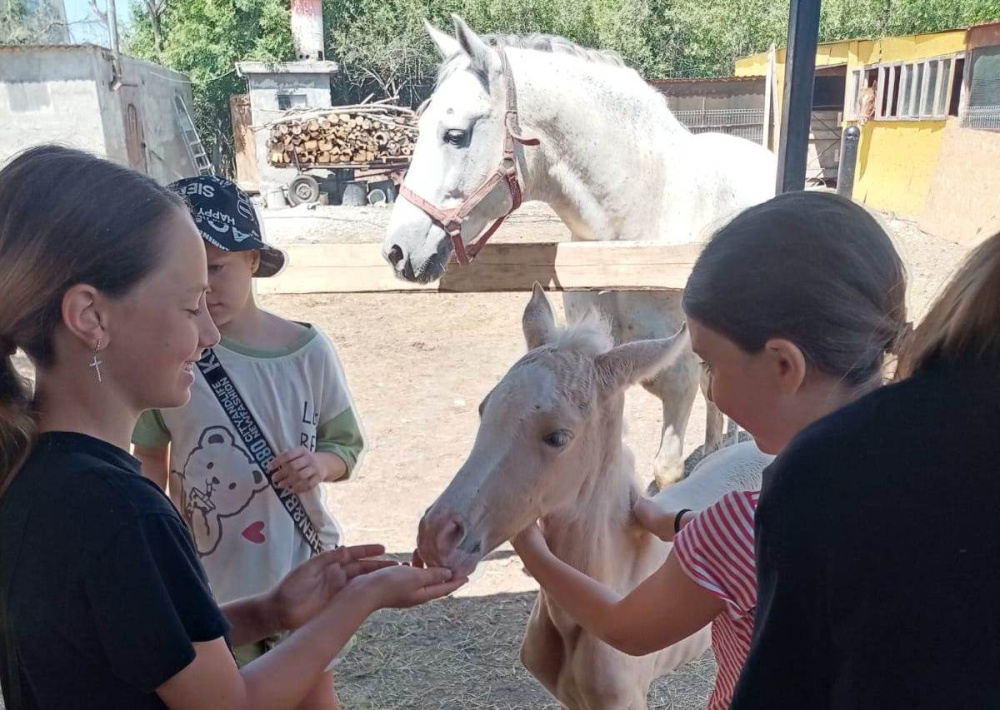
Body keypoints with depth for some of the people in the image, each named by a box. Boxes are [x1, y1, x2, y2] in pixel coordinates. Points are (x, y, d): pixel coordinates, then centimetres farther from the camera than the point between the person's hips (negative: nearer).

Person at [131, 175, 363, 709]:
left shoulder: (308, 350, -14)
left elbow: (348, 444, -3)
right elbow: (150, 460, 1)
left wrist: (320, 464, -24)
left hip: (297, 559, 0)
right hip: (203, 567, 0)